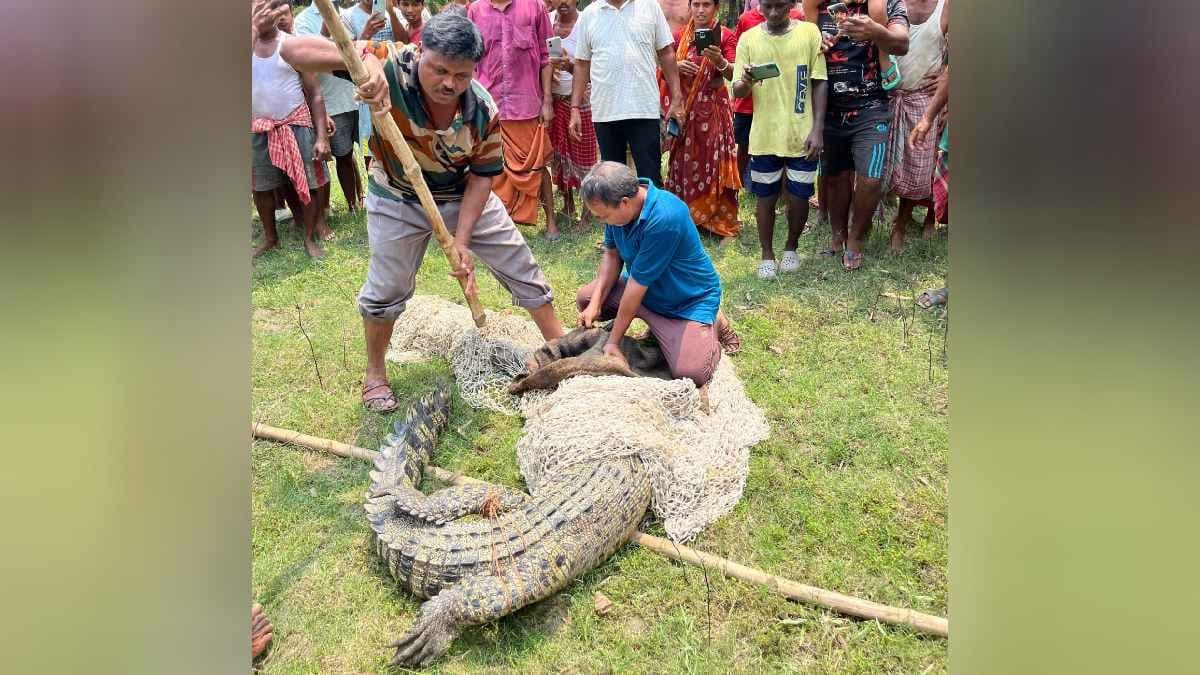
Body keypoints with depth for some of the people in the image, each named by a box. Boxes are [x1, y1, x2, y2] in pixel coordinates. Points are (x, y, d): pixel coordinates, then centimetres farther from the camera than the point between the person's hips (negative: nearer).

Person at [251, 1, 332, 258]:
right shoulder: (250, 43, 1)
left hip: (296, 125, -3)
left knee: (307, 183, 2)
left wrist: (322, 136, -14)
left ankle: (310, 237, 17)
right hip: (258, 129, 3)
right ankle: (270, 237, 31)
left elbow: (314, 92, -6)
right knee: (261, 187, 13)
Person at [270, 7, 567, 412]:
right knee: (387, 290, 5)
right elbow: (297, 51, -34)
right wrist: (361, 59, -53)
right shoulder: (390, 67, -30)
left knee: (521, 268, 5)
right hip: (398, 200, -2)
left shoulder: (483, 109, -24)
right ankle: (375, 375, 29)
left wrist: (461, 240, -21)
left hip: (465, 196, 2)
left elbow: (482, 176, -13)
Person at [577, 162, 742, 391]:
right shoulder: (616, 204, -14)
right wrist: (596, 304, -13)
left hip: (690, 299, -8)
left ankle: (713, 324, 7)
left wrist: (613, 342, -22)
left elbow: (637, 284, -31)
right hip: (643, 287, 8)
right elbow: (612, 254, 0)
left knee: (691, 372, -26)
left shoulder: (664, 219, -37)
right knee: (585, 299, 0)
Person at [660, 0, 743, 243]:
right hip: (685, 109, 4)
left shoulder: (725, 35, -3)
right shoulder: (679, 36, 8)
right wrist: (676, 66, -10)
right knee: (684, 162, 8)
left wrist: (719, 61, -34)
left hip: (714, 108, -4)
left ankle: (723, 224, -1)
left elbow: (732, 74, -14)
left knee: (715, 163, -6)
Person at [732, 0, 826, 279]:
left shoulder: (810, 33, -3)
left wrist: (817, 129, -8)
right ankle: (767, 254, 25)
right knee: (766, 198, 9)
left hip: (802, 135, 0)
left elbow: (819, 84, 0)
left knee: (799, 197, 7)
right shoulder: (748, 39, -1)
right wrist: (746, 82, -25)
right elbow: (737, 92, -2)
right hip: (764, 136, 0)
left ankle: (791, 248, 31)